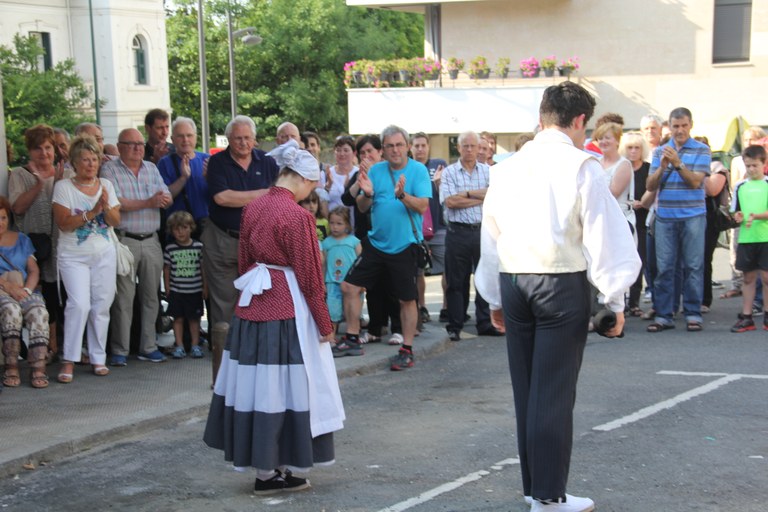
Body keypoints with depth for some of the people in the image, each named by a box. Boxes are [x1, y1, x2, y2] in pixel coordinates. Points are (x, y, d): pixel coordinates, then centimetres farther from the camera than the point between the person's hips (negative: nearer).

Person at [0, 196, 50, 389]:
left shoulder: (21, 239, 21)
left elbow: (34, 270, 13)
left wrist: (26, 289, -7)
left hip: (25, 291, 3)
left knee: (39, 312, -30)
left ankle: (38, 367, -37)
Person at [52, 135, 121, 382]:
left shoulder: (106, 185, 6)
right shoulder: (63, 187, -5)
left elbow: (116, 221, 3)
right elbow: (63, 223, -13)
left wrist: (106, 207, -17)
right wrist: (91, 213, -20)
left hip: (104, 255, 4)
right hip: (74, 257, -4)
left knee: (101, 306, 3)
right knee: (79, 304, -16)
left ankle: (98, 358, 13)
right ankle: (69, 361, -8)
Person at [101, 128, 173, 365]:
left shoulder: (152, 168, 14)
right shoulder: (110, 169, -2)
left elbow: (167, 198, 7)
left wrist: (164, 199, -17)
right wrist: (148, 203, -14)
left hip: (151, 240, 5)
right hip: (124, 240, -5)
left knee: (151, 296, 7)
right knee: (123, 297, -4)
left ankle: (148, 347, 15)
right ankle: (119, 351, 2)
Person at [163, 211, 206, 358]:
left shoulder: (199, 247, -2)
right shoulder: (170, 249, -1)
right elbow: (166, 269, 4)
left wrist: (205, 287, 2)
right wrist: (167, 289, 1)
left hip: (195, 291, 0)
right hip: (176, 291, 0)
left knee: (194, 318, 8)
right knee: (178, 318, 4)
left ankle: (195, 345, 16)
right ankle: (179, 346, 10)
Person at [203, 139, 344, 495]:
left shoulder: (253, 208, 7)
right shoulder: (297, 216, -16)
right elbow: (309, 275, -13)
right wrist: (324, 323, -6)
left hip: (252, 306, 8)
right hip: (287, 310, -8)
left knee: (257, 384, 11)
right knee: (282, 387, 1)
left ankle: (265, 468, 19)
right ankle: (271, 473, 7)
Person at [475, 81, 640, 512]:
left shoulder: (508, 168, 8)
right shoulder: (582, 167, -7)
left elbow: (491, 238, 14)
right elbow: (604, 236, -9)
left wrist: (495, 297, 24)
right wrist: (615, 299, -1)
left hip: (512, 283, 5)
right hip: (562, 284, -5)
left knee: (527, 389, 13)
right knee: (554, 392, -1)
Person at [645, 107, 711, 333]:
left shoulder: (701, 150, 3)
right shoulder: (660, 151, 12)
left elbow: (696, 181, -9)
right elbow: (650, 186, 7)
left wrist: (677, 163, -21)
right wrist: (662, 167, -10)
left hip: (693, 216, -2)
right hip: (665, 217, 2)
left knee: (693, 266, 0)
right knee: (664, 267, 0)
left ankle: (693, 313, 6)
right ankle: (663, 315, 4)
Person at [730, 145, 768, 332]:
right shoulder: (740, 186, 11)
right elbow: (735, 211, 15)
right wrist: (738, 216, -7)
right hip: (745, 238, 3)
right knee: (748, 277, 7)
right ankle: (746, 317, 11)